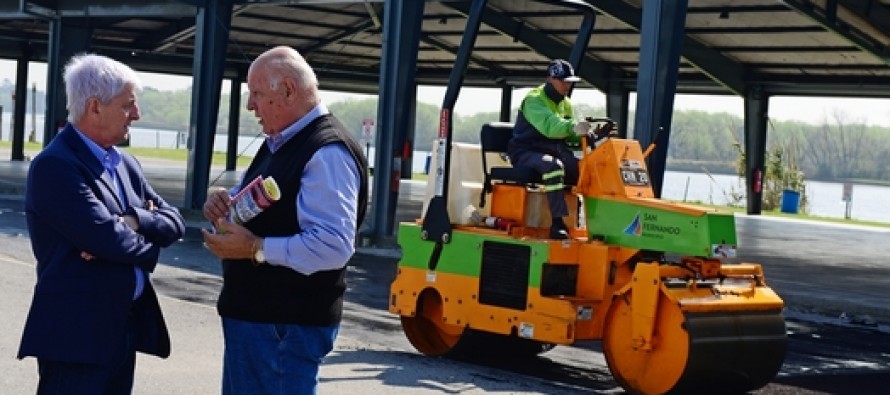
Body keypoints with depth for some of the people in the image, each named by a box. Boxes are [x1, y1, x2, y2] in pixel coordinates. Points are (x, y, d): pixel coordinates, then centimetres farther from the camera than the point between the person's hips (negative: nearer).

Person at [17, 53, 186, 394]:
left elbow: (174, 222, 6)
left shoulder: (125, 163, 13)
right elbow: (107, 238, -24)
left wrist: (133, 222, -14)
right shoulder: (55, 165, -15)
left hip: (124, 328, 8)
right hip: (77, 332, -8)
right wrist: (149, 248, -3)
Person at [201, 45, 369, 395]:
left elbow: (334, 246, -30)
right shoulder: (280, 144, 13)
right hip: (252, 313, 10)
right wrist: (222, 199, 1)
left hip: (286, 325, -10)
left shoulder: (327, 153, -21)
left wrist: (255, 249, -26)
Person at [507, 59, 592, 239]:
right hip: (526, 153, -7)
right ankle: (557, 223, -39)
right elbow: (548, 126, -33)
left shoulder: (565, 103, 14)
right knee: (554, 166, -38)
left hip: (555, 151, 7)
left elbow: (568, 135, 12)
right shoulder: (533, 100, -13)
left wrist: (589, 134, -9)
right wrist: (573, 127, -51)